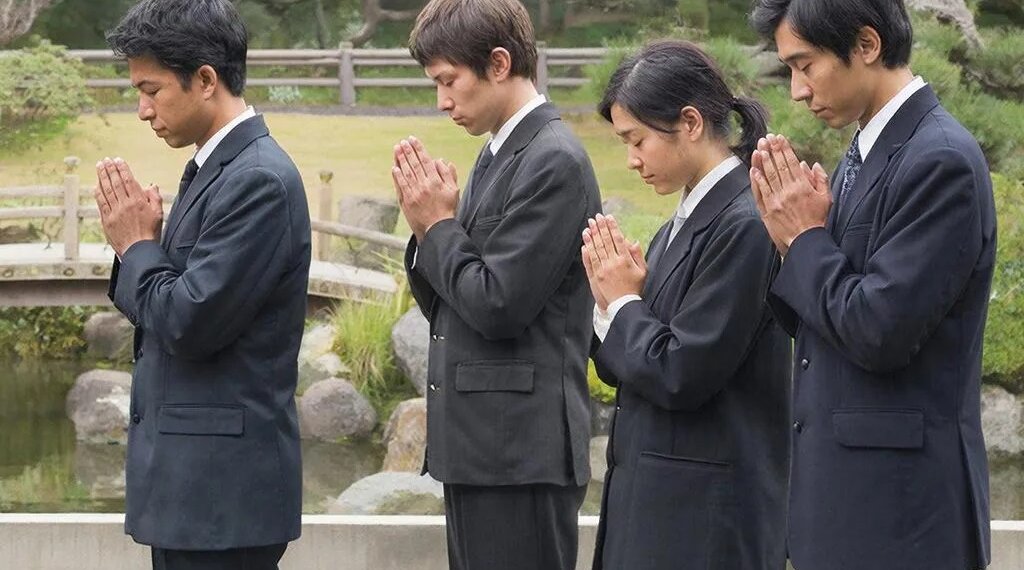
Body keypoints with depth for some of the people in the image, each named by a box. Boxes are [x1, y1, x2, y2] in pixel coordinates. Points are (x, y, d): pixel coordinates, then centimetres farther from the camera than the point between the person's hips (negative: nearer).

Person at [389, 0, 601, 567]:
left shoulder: (554, 162, -14)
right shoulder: (496, 157, 15)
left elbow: (499, 306, -19)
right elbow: (446, 303, 18)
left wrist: (440, 225, -6)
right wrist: (427, 227, 1)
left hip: (521, 451, -10)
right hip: (479, 445, 10)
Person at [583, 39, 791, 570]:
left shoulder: (744, 227, -16)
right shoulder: (684, 223, 12)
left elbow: (681, 375, -19)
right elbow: (627, 366, 15)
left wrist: (623, 302, -5)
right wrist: (616, 297, -3)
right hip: (654, 492, 9)